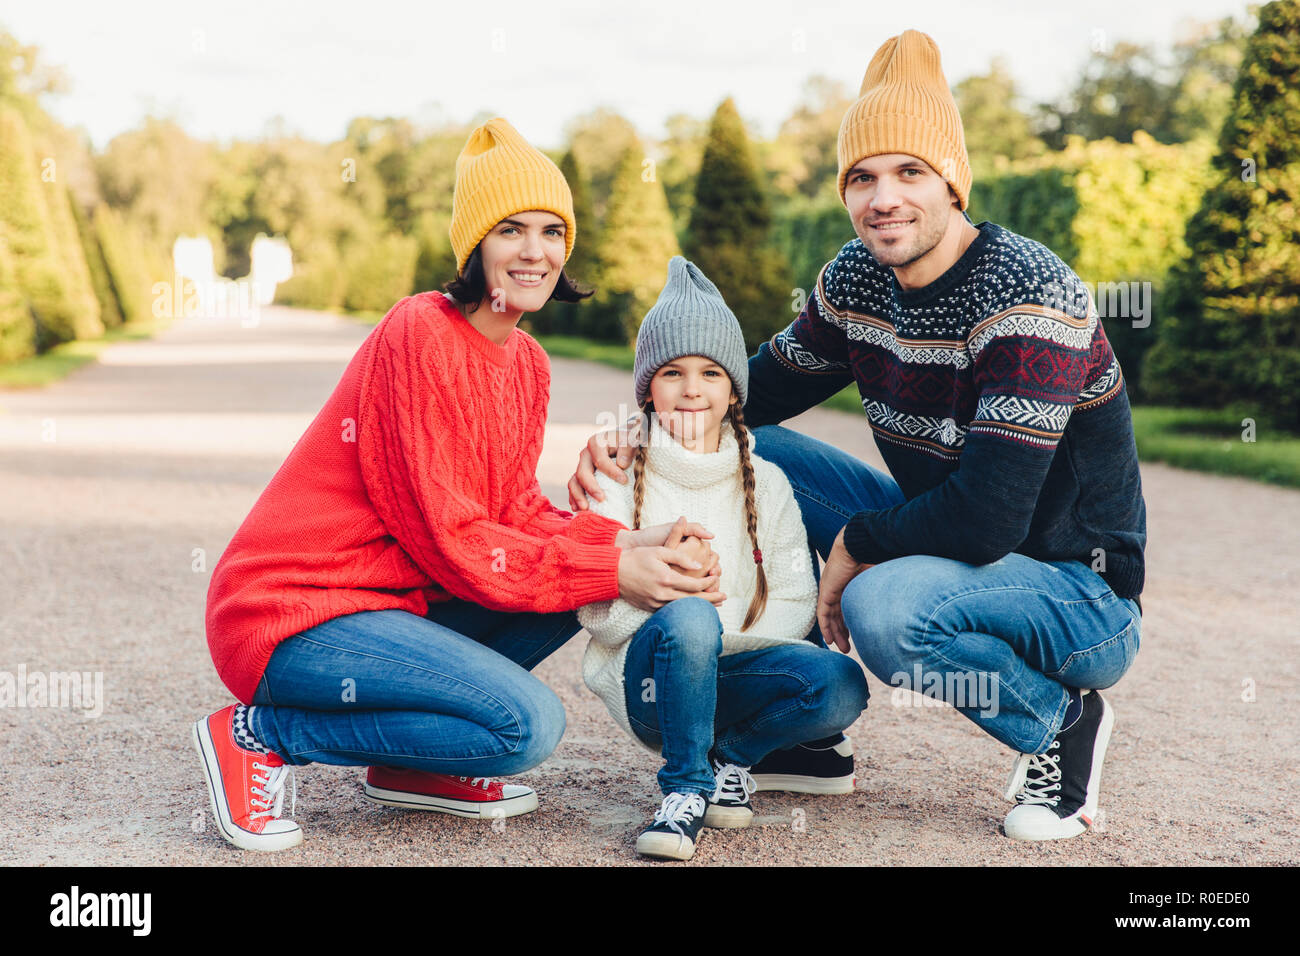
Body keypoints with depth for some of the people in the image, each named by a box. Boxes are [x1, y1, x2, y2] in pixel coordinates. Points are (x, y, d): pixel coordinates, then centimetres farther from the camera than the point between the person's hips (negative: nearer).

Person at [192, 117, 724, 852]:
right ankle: (263, 735, -6)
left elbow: (515, 511, 4)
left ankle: (408, 767, 7)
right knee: (529, 722, -21)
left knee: (591, 581, 1)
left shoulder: (528, 362, 8)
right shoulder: (419, 335, -18)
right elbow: (445, 536, -20)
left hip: (395, 595, 9)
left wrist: (624, 544, -13)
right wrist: (610, 569, -19)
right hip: (290, 613, -9)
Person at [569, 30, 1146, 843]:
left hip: (1082, 596, -7)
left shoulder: (1029, 296, -26)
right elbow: (762, 388, 11)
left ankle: (1061, 721, -6)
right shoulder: (858, 276, -3)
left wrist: (854, 544, -19)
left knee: (884, 606, -37)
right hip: (939, 549, 7)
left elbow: (989, 517, -33)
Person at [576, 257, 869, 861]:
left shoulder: (765, 484, 10)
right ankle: (685, 788, -18)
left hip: (731, 669, 3)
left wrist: (726, 641, -16)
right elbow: (599, 617, -5)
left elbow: (795, 604, 1)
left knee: (841, 685, -27)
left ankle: (732, 756, 1)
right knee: (686, 618, -37)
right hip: (646, 676, -3)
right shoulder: (620, 477, 2)